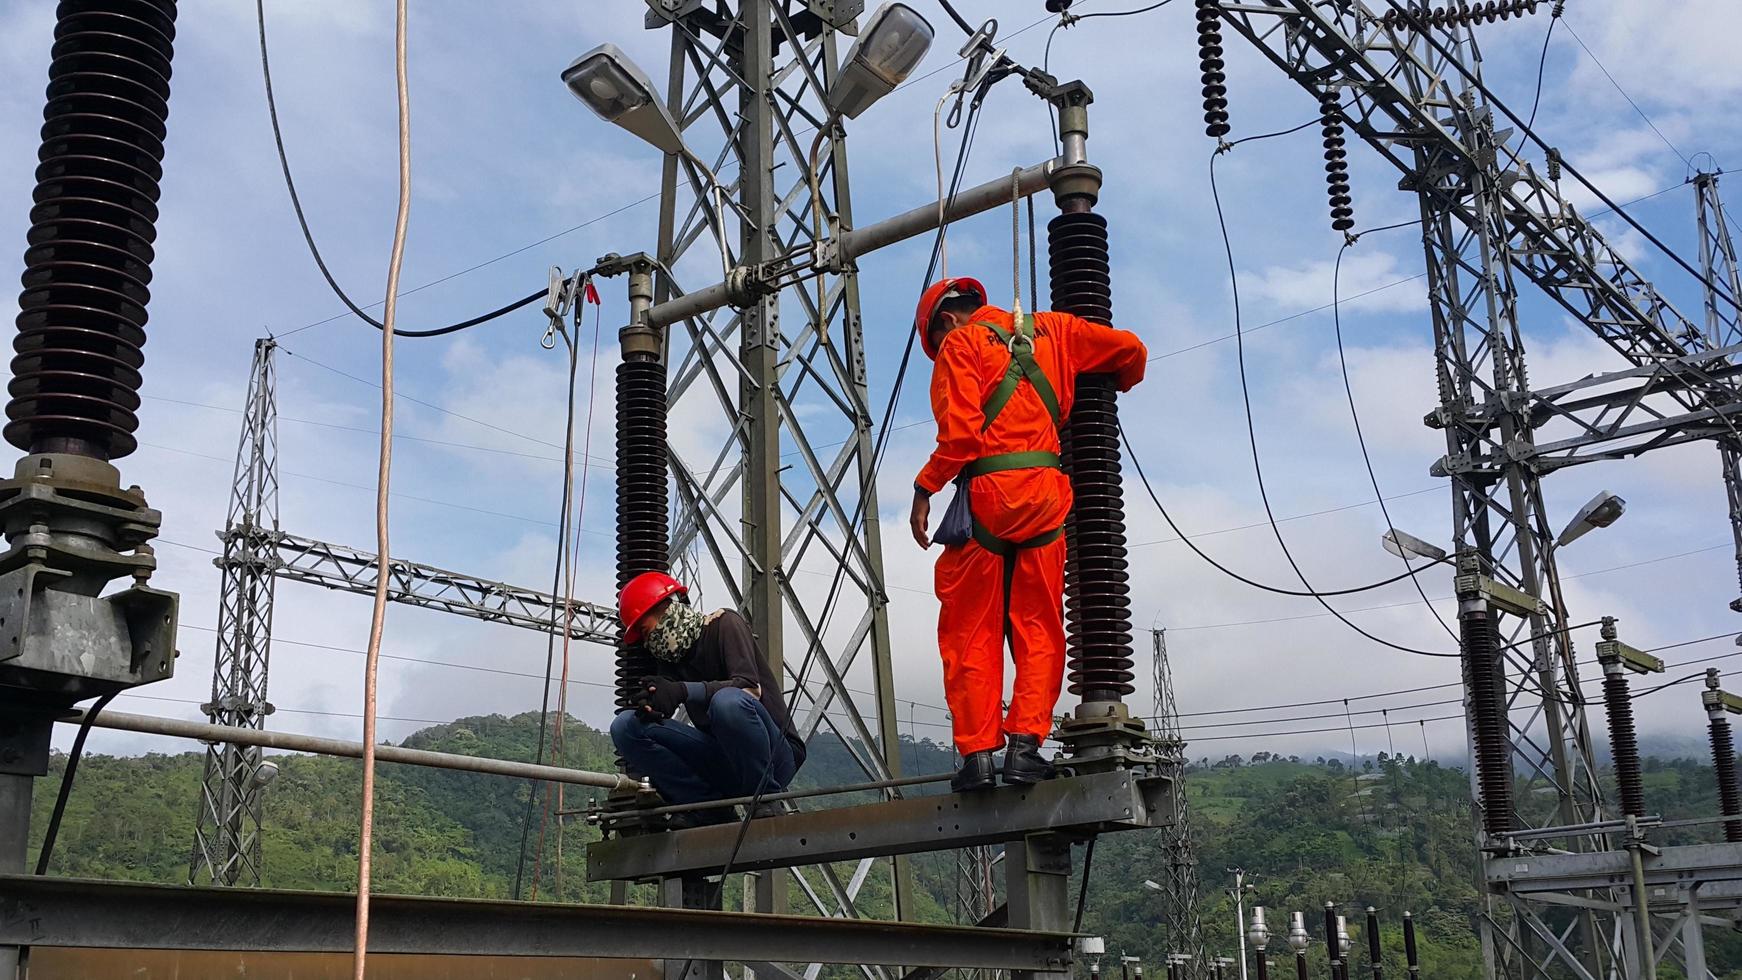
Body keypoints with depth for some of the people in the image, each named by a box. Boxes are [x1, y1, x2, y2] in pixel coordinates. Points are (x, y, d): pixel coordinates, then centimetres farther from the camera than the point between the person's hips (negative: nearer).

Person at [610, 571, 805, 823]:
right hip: (719, 761, 6)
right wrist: (650, 705, -22)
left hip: (775, 756, -6)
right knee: (625, 725, -9)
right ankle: (708, 809, -11)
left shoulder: (724, 624, -5)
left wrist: (683, 691, -33)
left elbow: (750, 687, -21)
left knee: (728, 701, -38)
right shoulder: (668, 657, 16)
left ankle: (766, 799, -17)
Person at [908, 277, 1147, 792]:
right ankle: (1025, 745, -2)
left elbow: (959, 432, -10)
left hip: (986, 492, -4)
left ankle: (977, 752, 0)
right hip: (1046, 496, 4)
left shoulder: (960, 344, 3)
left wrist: (924, 489, -4)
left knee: (972, 633, 3)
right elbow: (1130, 349, 21)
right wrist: (1114, 388, 40)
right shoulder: (1050, 329, 19)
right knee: (1039, 630, 8)